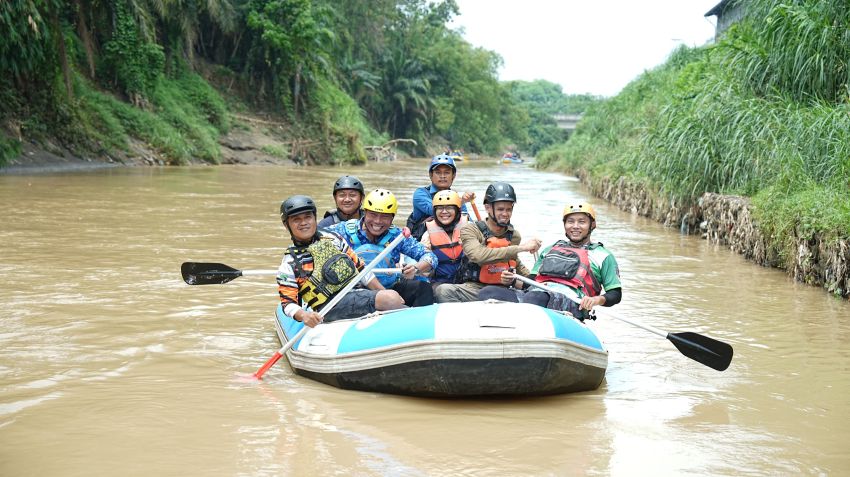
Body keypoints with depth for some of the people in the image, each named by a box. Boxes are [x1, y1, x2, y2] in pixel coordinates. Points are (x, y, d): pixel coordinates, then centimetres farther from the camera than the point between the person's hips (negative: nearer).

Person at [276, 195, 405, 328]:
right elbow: (288, 302, -4)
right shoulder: (289, 264, 2)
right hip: (331, 309, -6)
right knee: (390, 299, -27)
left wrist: (383, 291, 12)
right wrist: (303, 315, -27)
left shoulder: (332, 239, 14)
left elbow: (359, 268, 18)